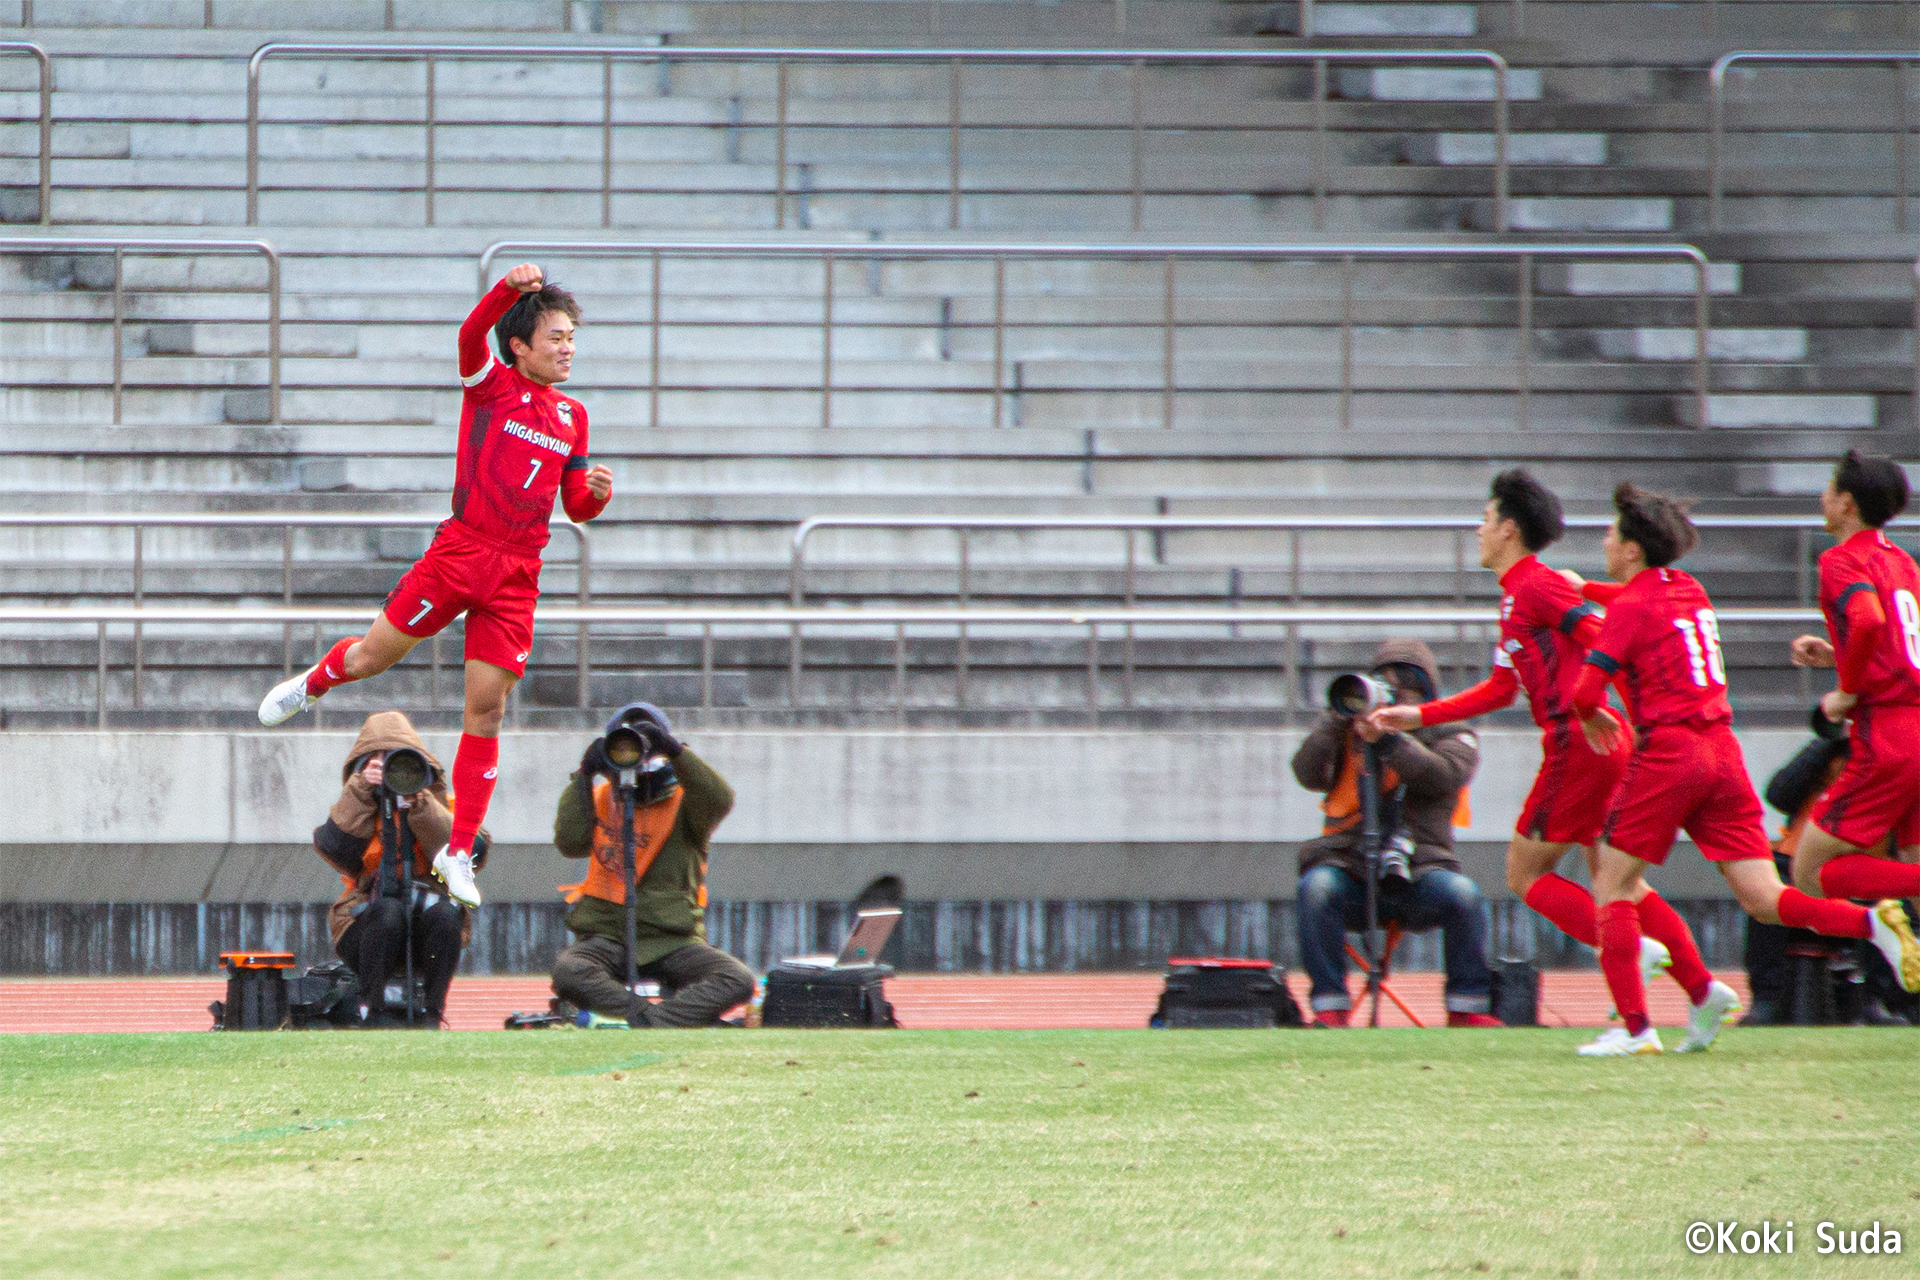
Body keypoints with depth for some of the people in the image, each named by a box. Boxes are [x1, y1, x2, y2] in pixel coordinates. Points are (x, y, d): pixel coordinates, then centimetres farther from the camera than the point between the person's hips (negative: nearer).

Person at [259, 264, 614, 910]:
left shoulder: (572, 417, 14)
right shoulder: (492, 385, -1)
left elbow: (577, 507, 20)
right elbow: (471, 337, -24)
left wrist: (597, 492, -4)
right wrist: (508, 289, -41)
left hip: (517, 577, 3)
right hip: (458, 553, -3)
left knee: (486, 710, -1)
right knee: (371, 656, 4)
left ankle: (459, 853, 6)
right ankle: (312, 684, 41)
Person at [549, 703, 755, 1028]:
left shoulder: (683, 802, 6)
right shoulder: (600, 799, 13)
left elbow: (719, 801, -16)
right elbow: (570, 843, -4)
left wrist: (675, 749, -23)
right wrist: (583, 777, -10)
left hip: (671, 941, 0)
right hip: (607, 936, 0)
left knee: (738, 981, -28)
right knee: (567, 973, -34)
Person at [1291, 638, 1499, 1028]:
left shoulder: (1452, 736, 12)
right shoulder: (1350, 734, 17)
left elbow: (1442, 776, -11)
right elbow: (1309, 775, 0)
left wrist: (1387, 739, -22)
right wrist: (1337, 720, -10)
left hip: (1418, 869, 0)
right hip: (1350, 867, 0)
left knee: (1463, 894, -29)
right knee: (1317, 887, -31)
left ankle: (1466, 1008, -14)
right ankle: (1330, 1007, -25)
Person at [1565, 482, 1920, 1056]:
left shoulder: (1631, 608, -7)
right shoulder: (1689, 590, 16)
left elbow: (1586, 692, -14)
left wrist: (1592, 718, 8)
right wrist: (1581, 589, 45)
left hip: (1668, 753, -7)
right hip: (1722, 749, 7)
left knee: (1612, 886, 6)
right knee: (1764, 899, 2)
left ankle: (1634, 1027, -2)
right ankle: (1871, 923, -22)